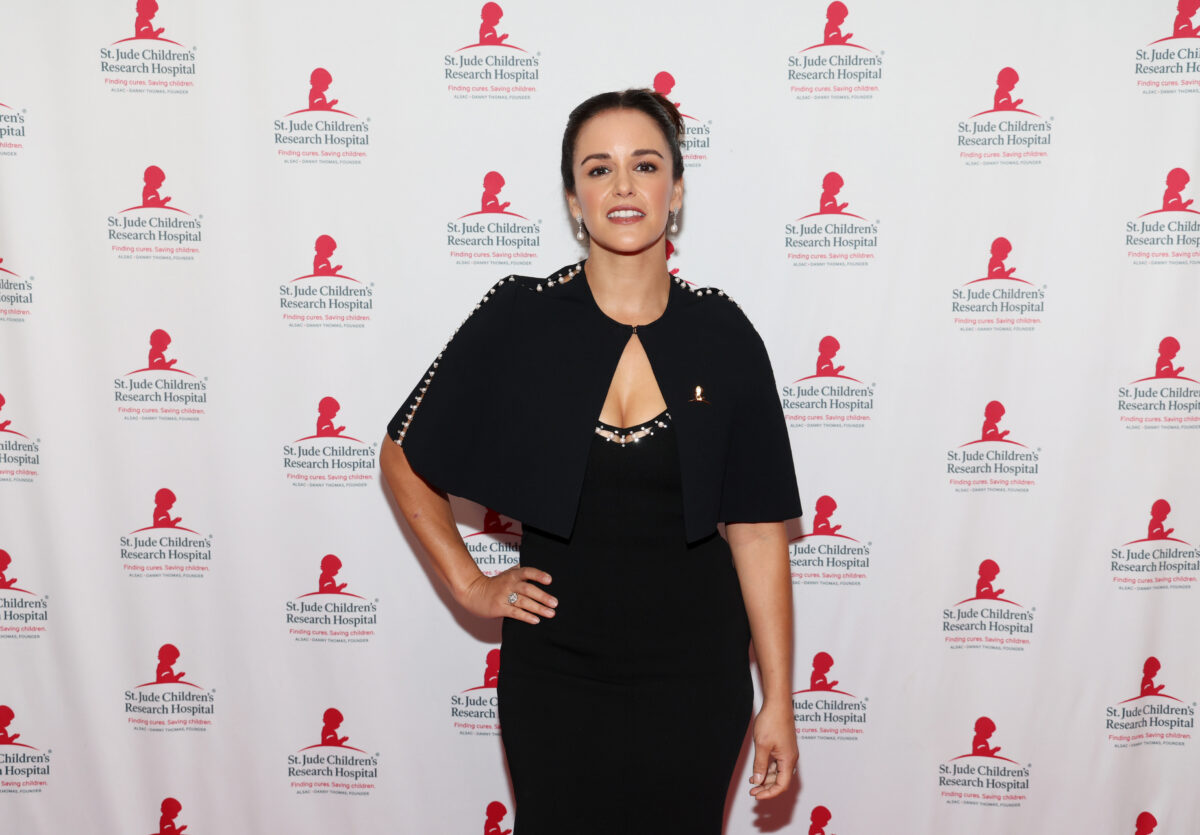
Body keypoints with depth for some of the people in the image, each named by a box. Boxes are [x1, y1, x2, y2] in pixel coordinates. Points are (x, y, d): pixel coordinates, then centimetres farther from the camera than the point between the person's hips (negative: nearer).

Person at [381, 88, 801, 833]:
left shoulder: (722, 335, -8)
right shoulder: (517, 322, -10)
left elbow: (758, 527, -6)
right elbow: (404, 457, 3)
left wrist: (779, 700, -4)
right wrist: (469, 583, 0)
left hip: (693, 675, 1)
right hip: (555, 674, 0)